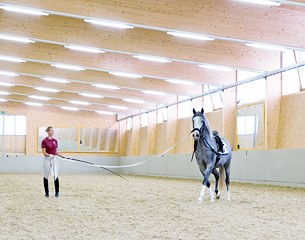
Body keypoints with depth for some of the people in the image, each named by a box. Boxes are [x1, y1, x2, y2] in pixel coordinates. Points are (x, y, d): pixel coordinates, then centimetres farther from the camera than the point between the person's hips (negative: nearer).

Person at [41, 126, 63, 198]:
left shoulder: (55, 141, 9)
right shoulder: (44, 141, -7)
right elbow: (44, 152, -10)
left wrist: (62, 155, -2)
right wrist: (49, 155, -27)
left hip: (54, 159, 3)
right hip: (47, 159, -3)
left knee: (55, 176, -5)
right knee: (46, 176, 5)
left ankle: (57, 192, 2)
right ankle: (47, 193, 15)